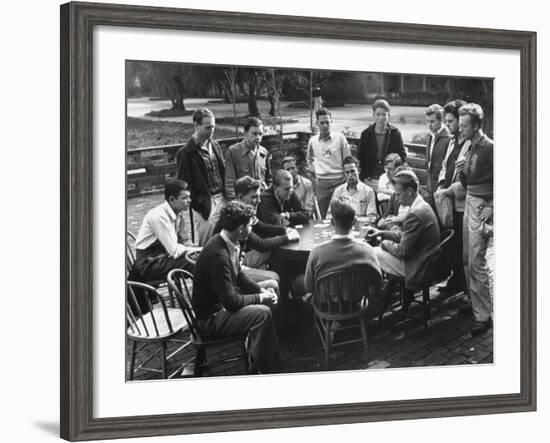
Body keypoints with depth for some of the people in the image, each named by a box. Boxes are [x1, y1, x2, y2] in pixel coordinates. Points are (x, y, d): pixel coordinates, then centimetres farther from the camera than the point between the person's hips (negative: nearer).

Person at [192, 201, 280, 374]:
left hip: (222, 303, 10)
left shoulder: (228, 243, 0)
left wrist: (262, 291, 2)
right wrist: (260, 298, -15)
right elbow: (230, 301, -27)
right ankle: (261, 368, -7)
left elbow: (239, 276, 16)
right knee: (262, 313, -23)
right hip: (210, 319, -10)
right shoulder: (218, 255, -30)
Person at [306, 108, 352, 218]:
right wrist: (314, 169, 11)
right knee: (324, 217, 5)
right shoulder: (313, 141, 6)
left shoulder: (340, 138, -2)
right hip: (321, 183, 2)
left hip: (339, 181, -2)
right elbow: (309, 159, 25)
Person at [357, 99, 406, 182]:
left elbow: (402, 157, 5)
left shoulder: (395, 133, 0)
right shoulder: (366, 134, 4)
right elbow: (360, 158, 10)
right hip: (371, 180, 1)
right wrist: (363, 177, 2)